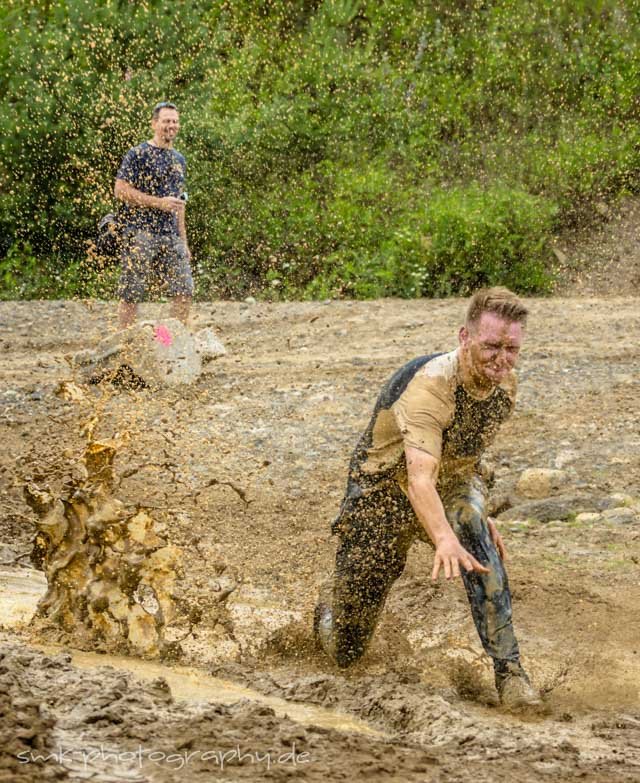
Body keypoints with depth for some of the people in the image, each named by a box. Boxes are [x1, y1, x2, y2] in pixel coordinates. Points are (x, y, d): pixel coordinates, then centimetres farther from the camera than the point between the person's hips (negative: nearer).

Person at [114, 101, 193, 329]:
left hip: (170, 235, 7)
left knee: (184, 290, 0)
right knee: (132, 292, -4)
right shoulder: (138, 154, -5)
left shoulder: (179, 160, 18)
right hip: (140, 232, -7)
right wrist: (159, 202, -17)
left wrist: (184, 241, 19)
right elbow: (121, 190, -12)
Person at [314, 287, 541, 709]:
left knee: (476, 533, -34)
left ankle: (509, 669, -28)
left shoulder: (505, 384, -9)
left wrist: (476, 514, 5)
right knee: (345, 653, 2)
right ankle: (333, 602, 41)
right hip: (385, 491, -5)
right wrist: (444, 540, -62)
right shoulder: (430, 386, -33)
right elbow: (419, 477, -46)